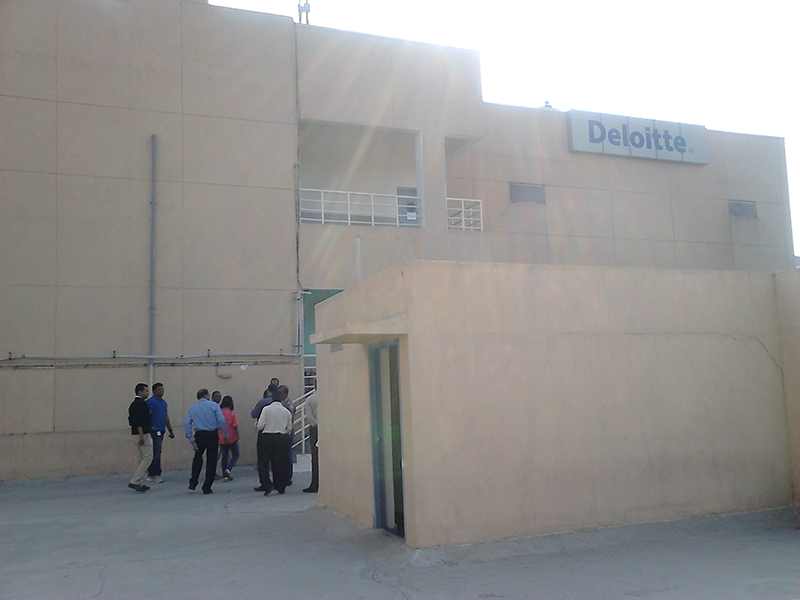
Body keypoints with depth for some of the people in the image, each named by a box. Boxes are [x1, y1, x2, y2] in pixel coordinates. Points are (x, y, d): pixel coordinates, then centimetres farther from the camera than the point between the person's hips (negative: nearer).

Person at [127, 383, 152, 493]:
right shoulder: (141, 403, -14)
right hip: (143, 434, -10)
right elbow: (139, 421, -22)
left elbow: (131, 420, 21)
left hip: (135, 434, 10)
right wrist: (141, 436, -24)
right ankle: (134, 482, -11)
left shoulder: (134, 403, 16)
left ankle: (138, 484, 14)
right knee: (148, 457, -7)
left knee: (140, 458, 12)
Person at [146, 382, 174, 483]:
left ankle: (151, 474, 16)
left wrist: (170, 430, 22)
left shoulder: (164, 402, 19)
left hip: (161, 430, 8)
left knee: (156, 452, 10)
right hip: (155, 431, -8)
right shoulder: (151, 402, -8)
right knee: (157, 452, -10)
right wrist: (150, 429, -19)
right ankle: (156, 475, -7)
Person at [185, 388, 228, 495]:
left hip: (199, 435, 2)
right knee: (211, 460, 6)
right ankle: (207, 487, 9)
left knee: (197, 458, 22)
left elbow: (187, 424, -1)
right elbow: (221, 420, -10)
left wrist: (191, 439, 0)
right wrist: (225, 435, -3)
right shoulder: (213, 405, 0)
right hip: (212, 435, -2)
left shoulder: (192, 409, 9)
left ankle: (193, 483, 18)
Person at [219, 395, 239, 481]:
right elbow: (235, 427, -14)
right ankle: (228, 469, -10)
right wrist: (238, 438, -9)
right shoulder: (232, 413, -11)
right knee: (235, 455, 12)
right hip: (232, 438, -4)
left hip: (222, 439, 4)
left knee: (224, 456, 14)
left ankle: (225, 475, 14)